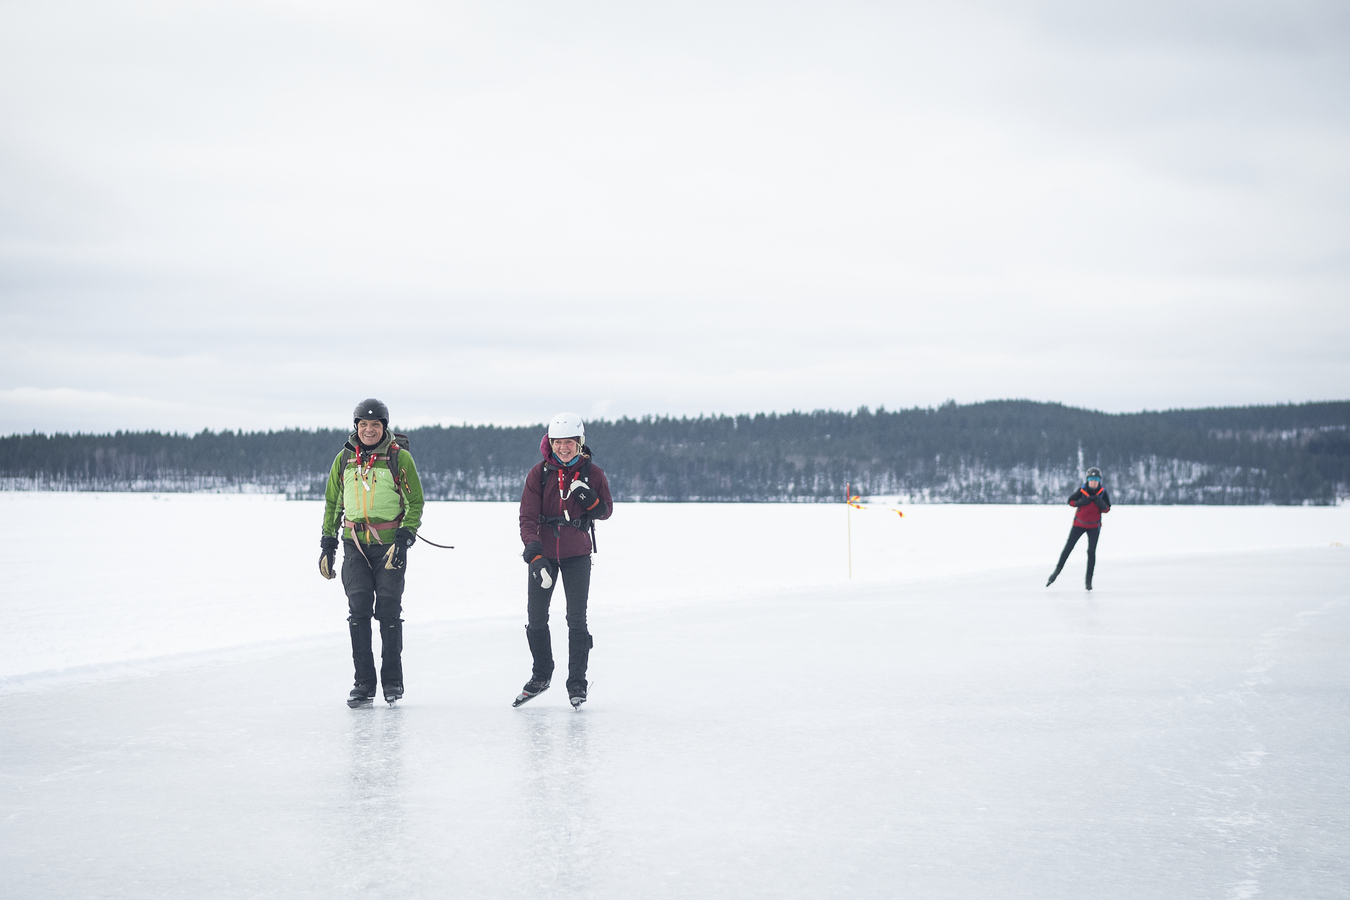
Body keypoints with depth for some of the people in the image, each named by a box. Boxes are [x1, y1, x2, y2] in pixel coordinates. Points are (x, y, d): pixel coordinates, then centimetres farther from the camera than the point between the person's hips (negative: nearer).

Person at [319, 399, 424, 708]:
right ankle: (364, 683, 2)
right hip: (355, 544, 3)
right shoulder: (344, 459, 8)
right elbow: (332, 502, 17)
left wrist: (404, 539, -13)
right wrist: (327, 544, 11)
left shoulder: (400, 458, -3)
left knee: (388, 611, -2)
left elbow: (415, 501, -1)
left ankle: (393, 681, 11)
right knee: (358, 610, -4)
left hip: (390, 543, -3)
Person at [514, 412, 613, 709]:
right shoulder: (539, 473, -7)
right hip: (543, 552, 1)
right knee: (535, 618, 6)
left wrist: (590, 500, -20)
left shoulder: (592, 473, -5)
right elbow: (527, 516, -12)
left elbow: (606, 511, 3)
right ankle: (541, 675, 26)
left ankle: (577, 683, 8)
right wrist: (535, 555, -24)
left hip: (577, 555, -1)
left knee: (577, 619, -3)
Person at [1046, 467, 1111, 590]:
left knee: (1091, 551, -4)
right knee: (1068, 548, 3)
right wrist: (1081, 502, -26)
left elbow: (1107, 509, -8)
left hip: (1094, 526, 0)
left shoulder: (1102, 492, -12)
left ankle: (1089, 579, 6)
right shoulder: (1082, 490, -17)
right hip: (1079, 524, 0)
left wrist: (1099, 502, -28)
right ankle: (1058, 570, 19)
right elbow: (1070, 501, -8)